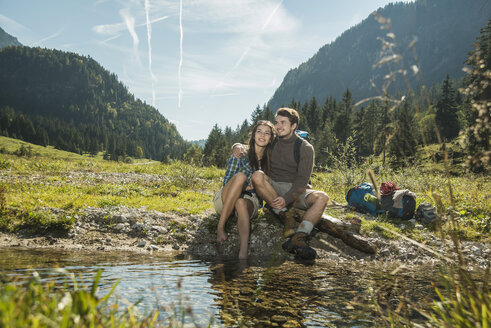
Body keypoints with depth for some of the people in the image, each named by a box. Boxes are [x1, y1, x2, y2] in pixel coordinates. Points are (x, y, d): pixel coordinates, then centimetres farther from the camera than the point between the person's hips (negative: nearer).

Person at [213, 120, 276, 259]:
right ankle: (220, 227, -37)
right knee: (241, 176, -32)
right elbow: (226, 181, 0)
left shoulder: (270, 160, 8)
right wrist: (245, 186, -16)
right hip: (225, 200, 0)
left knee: (241, 203, -38)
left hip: (250, 202, 0)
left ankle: (243, 252, -59)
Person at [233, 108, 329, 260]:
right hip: (273, 188, 2)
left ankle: (298, 238, -47)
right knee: (257, 176, -29)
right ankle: (284, 217, -27)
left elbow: (302, 179, -10)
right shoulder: (271, 143, 11)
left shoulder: (305, 148, 0)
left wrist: (287, 198, -26)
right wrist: (238, 146, -3)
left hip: (296, 191, -1)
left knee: (322, 197, -30)